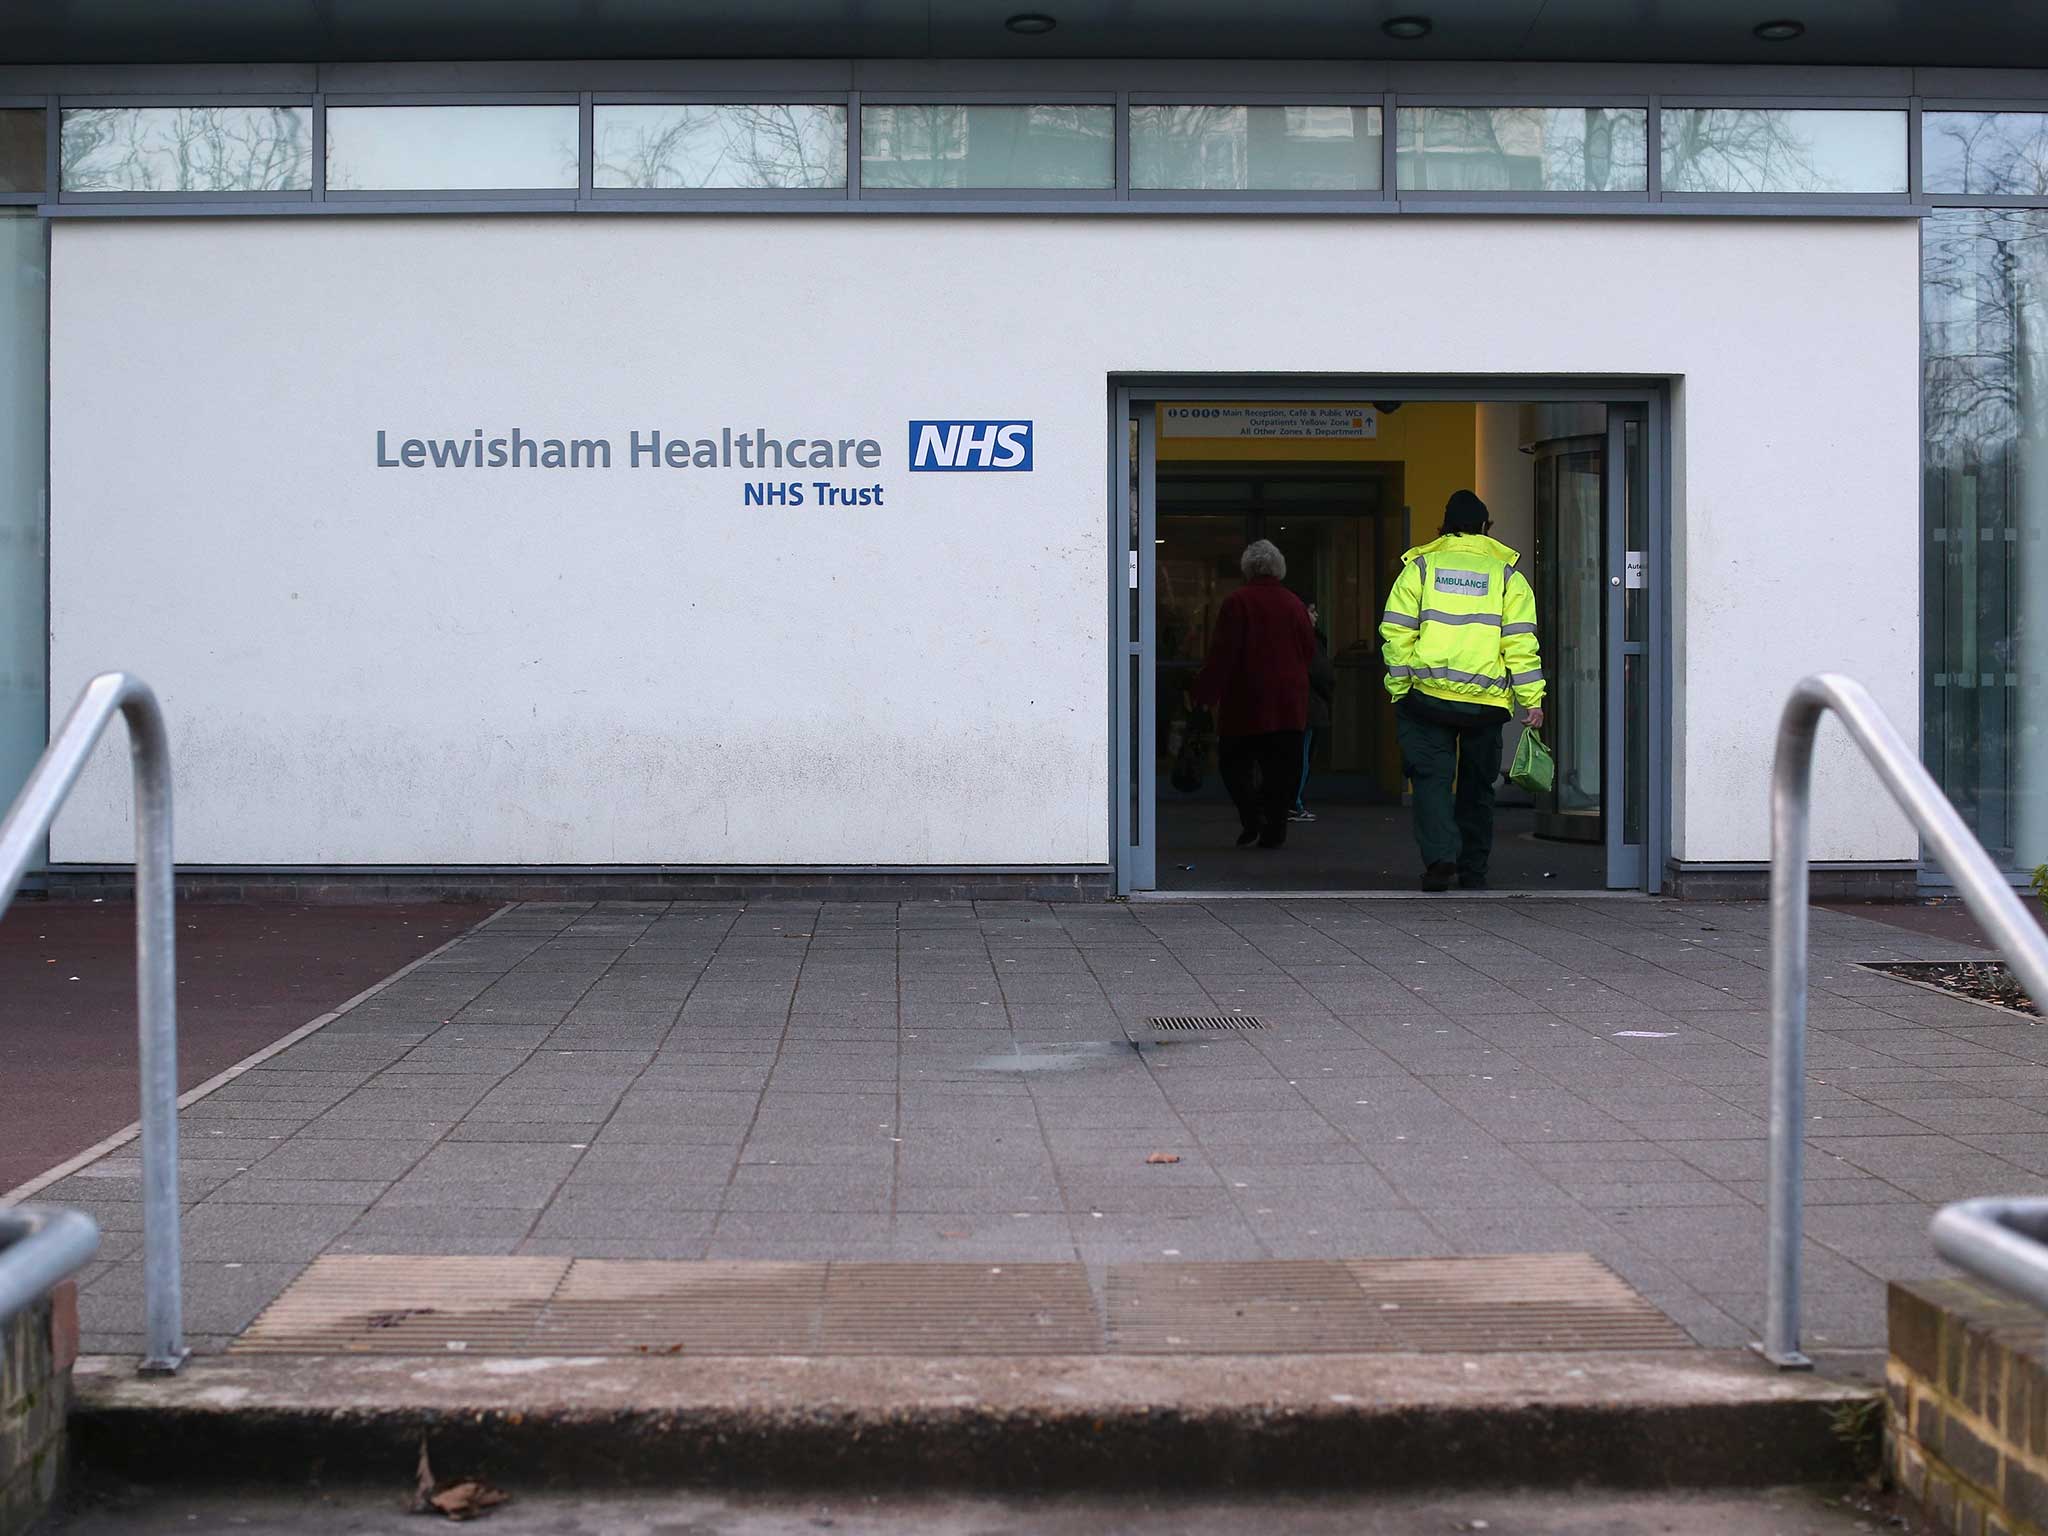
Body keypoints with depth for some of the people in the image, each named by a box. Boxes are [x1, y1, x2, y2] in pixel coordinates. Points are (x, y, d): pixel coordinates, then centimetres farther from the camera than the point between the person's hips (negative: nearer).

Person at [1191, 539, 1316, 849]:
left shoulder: (1237, 603, -8)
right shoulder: (1294, 604, 5)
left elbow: (1222, 655, -10)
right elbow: (1309, 652, 11)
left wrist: (1203, 693, -5)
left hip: (1246, 702, -3)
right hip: (1290, 704, 4)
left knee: (1234, 762, 8)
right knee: (1281, 768, 7)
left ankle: (1252, 817, -10)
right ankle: (1274, 828, 4)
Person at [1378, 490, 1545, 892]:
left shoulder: (1420, 565, 6)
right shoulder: (1505, 571, 7)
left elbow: (1396, 632, 0)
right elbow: (1519, 640, 0)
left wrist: (1399, 690, 5)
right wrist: (1531, 700, 0)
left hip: (1428, 693, -1)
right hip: (1486, 701, 1)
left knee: (1432, 775, 2)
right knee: (1477, 784, 13)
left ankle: (1439, 856, -18)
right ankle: (1474, 872, 17)